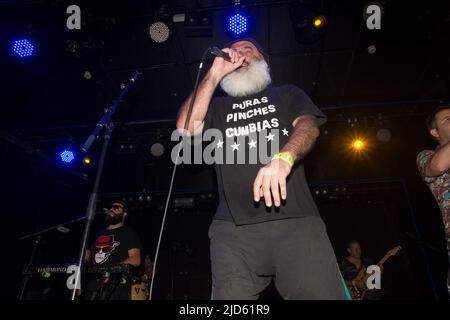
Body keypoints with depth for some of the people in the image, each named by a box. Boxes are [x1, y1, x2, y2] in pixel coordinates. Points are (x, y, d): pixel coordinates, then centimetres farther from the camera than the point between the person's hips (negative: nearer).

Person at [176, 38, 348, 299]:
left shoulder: (287, 94, 24)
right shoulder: (218, 107, 26)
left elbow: (308, 125, 3)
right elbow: (185, 127, 7)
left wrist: (284, 157, -20)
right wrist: (215, 74, 11)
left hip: (296, 221, 0)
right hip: (233, 227, 1)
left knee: (320, 292, -12)